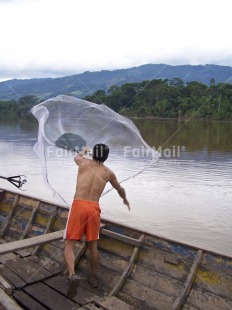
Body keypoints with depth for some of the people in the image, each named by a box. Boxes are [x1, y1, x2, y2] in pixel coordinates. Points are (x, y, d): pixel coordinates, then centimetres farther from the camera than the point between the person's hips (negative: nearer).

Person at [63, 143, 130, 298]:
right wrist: (125, 199, 53)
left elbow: (76, 157, 39)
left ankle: (72, 275, -19)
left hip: (78, 205, -2)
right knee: (93, 245, 18)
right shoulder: (108, 172, 15)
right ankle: (93, 277, 31)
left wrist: (83, 151, 61)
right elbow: (120, 189, 32)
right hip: (94, 208, 2)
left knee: (69, 244, 3)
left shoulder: (84, 162, 11)